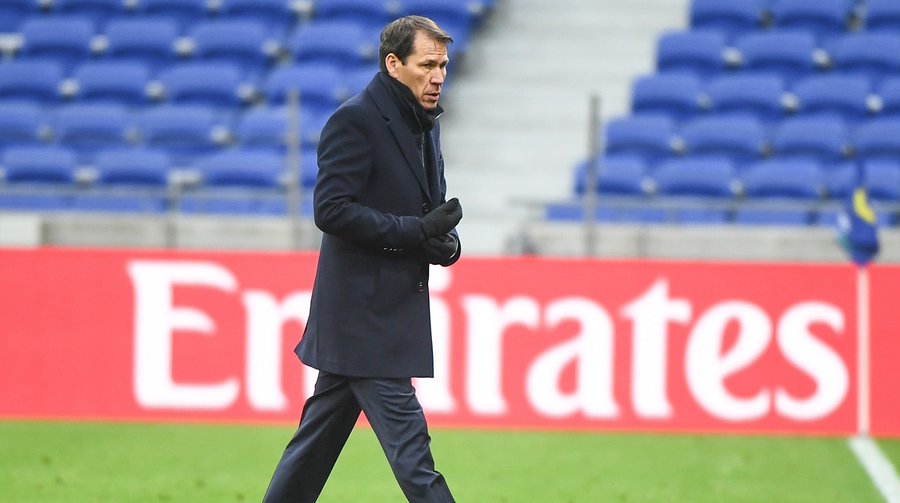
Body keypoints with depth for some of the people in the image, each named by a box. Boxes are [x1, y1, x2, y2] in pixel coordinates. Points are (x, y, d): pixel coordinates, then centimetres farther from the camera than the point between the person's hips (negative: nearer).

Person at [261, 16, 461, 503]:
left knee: (320, 436, 14)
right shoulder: (354, 121, -13)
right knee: (408, 443, -10)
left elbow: (433, 209, 23)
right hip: (363, 312, -9)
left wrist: (445, 242, -1)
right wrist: (415, 231, -21)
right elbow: (331, 209, -19)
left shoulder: (424, 123, 15)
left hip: (392, 311, 9)